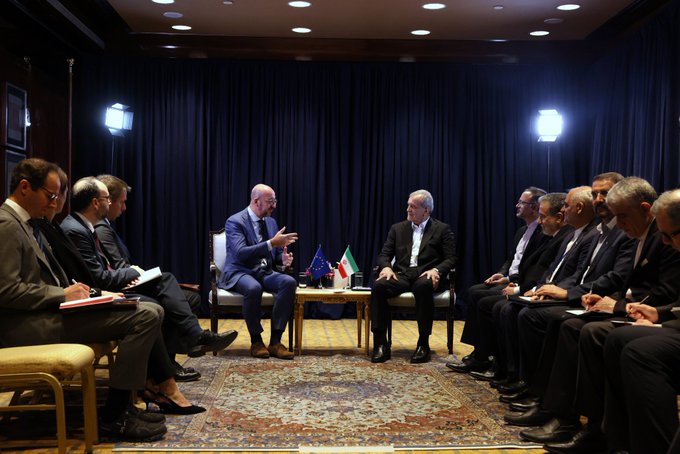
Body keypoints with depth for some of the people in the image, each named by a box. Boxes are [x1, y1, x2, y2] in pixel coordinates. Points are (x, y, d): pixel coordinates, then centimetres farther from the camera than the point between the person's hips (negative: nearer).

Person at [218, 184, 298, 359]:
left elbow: (275, 253, 20)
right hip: (240, 273, -6)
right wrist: (272, 243, -31)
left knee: (290, 282, -26)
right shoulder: (235, 221, -10)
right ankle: (256, 341, -18)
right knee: (254, 288, -40)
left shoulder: (271, 222, 13)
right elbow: (241, 253, -25)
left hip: (265, 273, 6)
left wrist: (284, 258, -6)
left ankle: (275, 341, -24)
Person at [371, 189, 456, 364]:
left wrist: (436, 270, -18)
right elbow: (384, 255, 14)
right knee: (379, 285, -30)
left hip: (426, 276, -3)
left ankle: (423, 344, -28)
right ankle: (381, 344, -26)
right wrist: (386, 267, -9)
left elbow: (450, 258, 2)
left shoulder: (442, 229, 9)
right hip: (401, 275, 3)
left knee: (423, 286, -40)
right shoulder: (398, 228, 19)